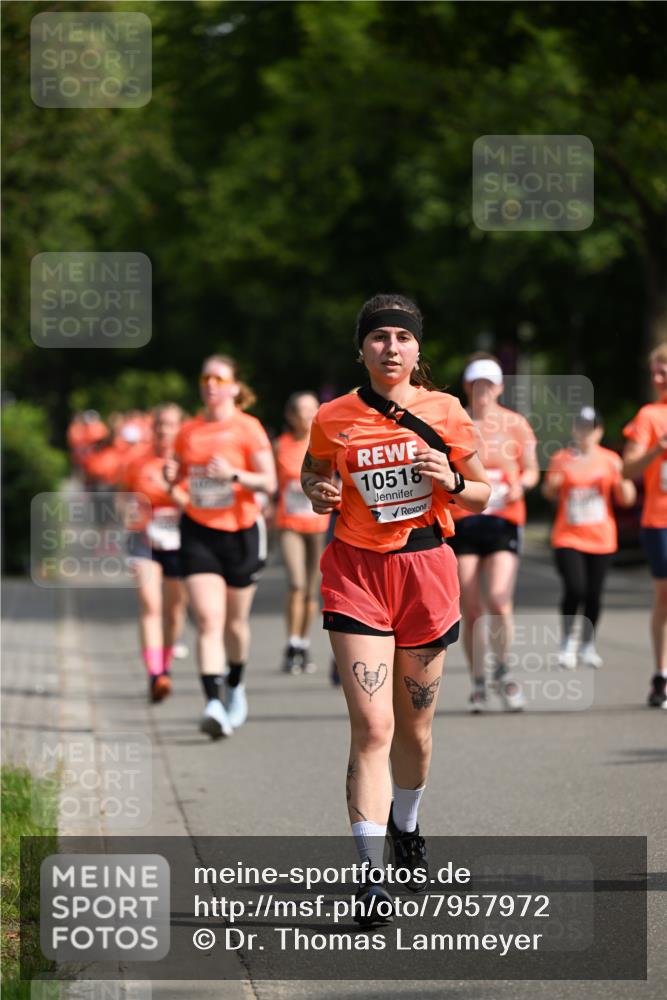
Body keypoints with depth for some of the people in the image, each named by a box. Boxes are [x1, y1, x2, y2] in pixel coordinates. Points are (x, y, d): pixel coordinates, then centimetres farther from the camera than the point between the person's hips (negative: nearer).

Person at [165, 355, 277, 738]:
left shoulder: (247, 428, -5)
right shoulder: (189, 431, 7)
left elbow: (269, 482, -9)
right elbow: (180, 473, 20)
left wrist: (234, 474, -25)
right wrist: (172, 475, -4)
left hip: (241, 532, -2)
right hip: (199, 533, 2)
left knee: (235, 621, 11)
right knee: (208, 620, -13)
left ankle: (235, 687, 38)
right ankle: (214, 704, -23)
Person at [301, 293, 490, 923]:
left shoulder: (445, 413, 0)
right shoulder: (333, 419, -1)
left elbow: (482, 498, 9)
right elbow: (311, 472, 18)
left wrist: (452, 482, -13)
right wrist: (316, 493, -4)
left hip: (425, 569, 2)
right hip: (356, 570, -2)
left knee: (415, 728, 13)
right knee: (371, 727, -14)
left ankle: (405, 829, 43)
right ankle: (370, 873, -16)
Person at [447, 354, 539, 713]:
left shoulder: (516, 424, 4)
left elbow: (531, 470, 9)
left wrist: (521, 484, -11)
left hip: (504, 519, -1)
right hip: (463, 519, 1)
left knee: (499, 602, -17)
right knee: (471, 611, -1)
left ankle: (502, 670, 4)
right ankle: (478, 683, 14)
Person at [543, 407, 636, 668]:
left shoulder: (610, 460, 4)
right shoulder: (561, 459, 3)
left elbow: (627, 499, 3)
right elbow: (549, 493, 15)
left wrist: (620, 478, -15)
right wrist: (552, 483, -7)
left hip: (600, 539, 1)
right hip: (567, 537, -1)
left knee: (594, 594, 2)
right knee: (574, 589, -16)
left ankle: (588, 645, 20)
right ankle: (567, 641, 5)